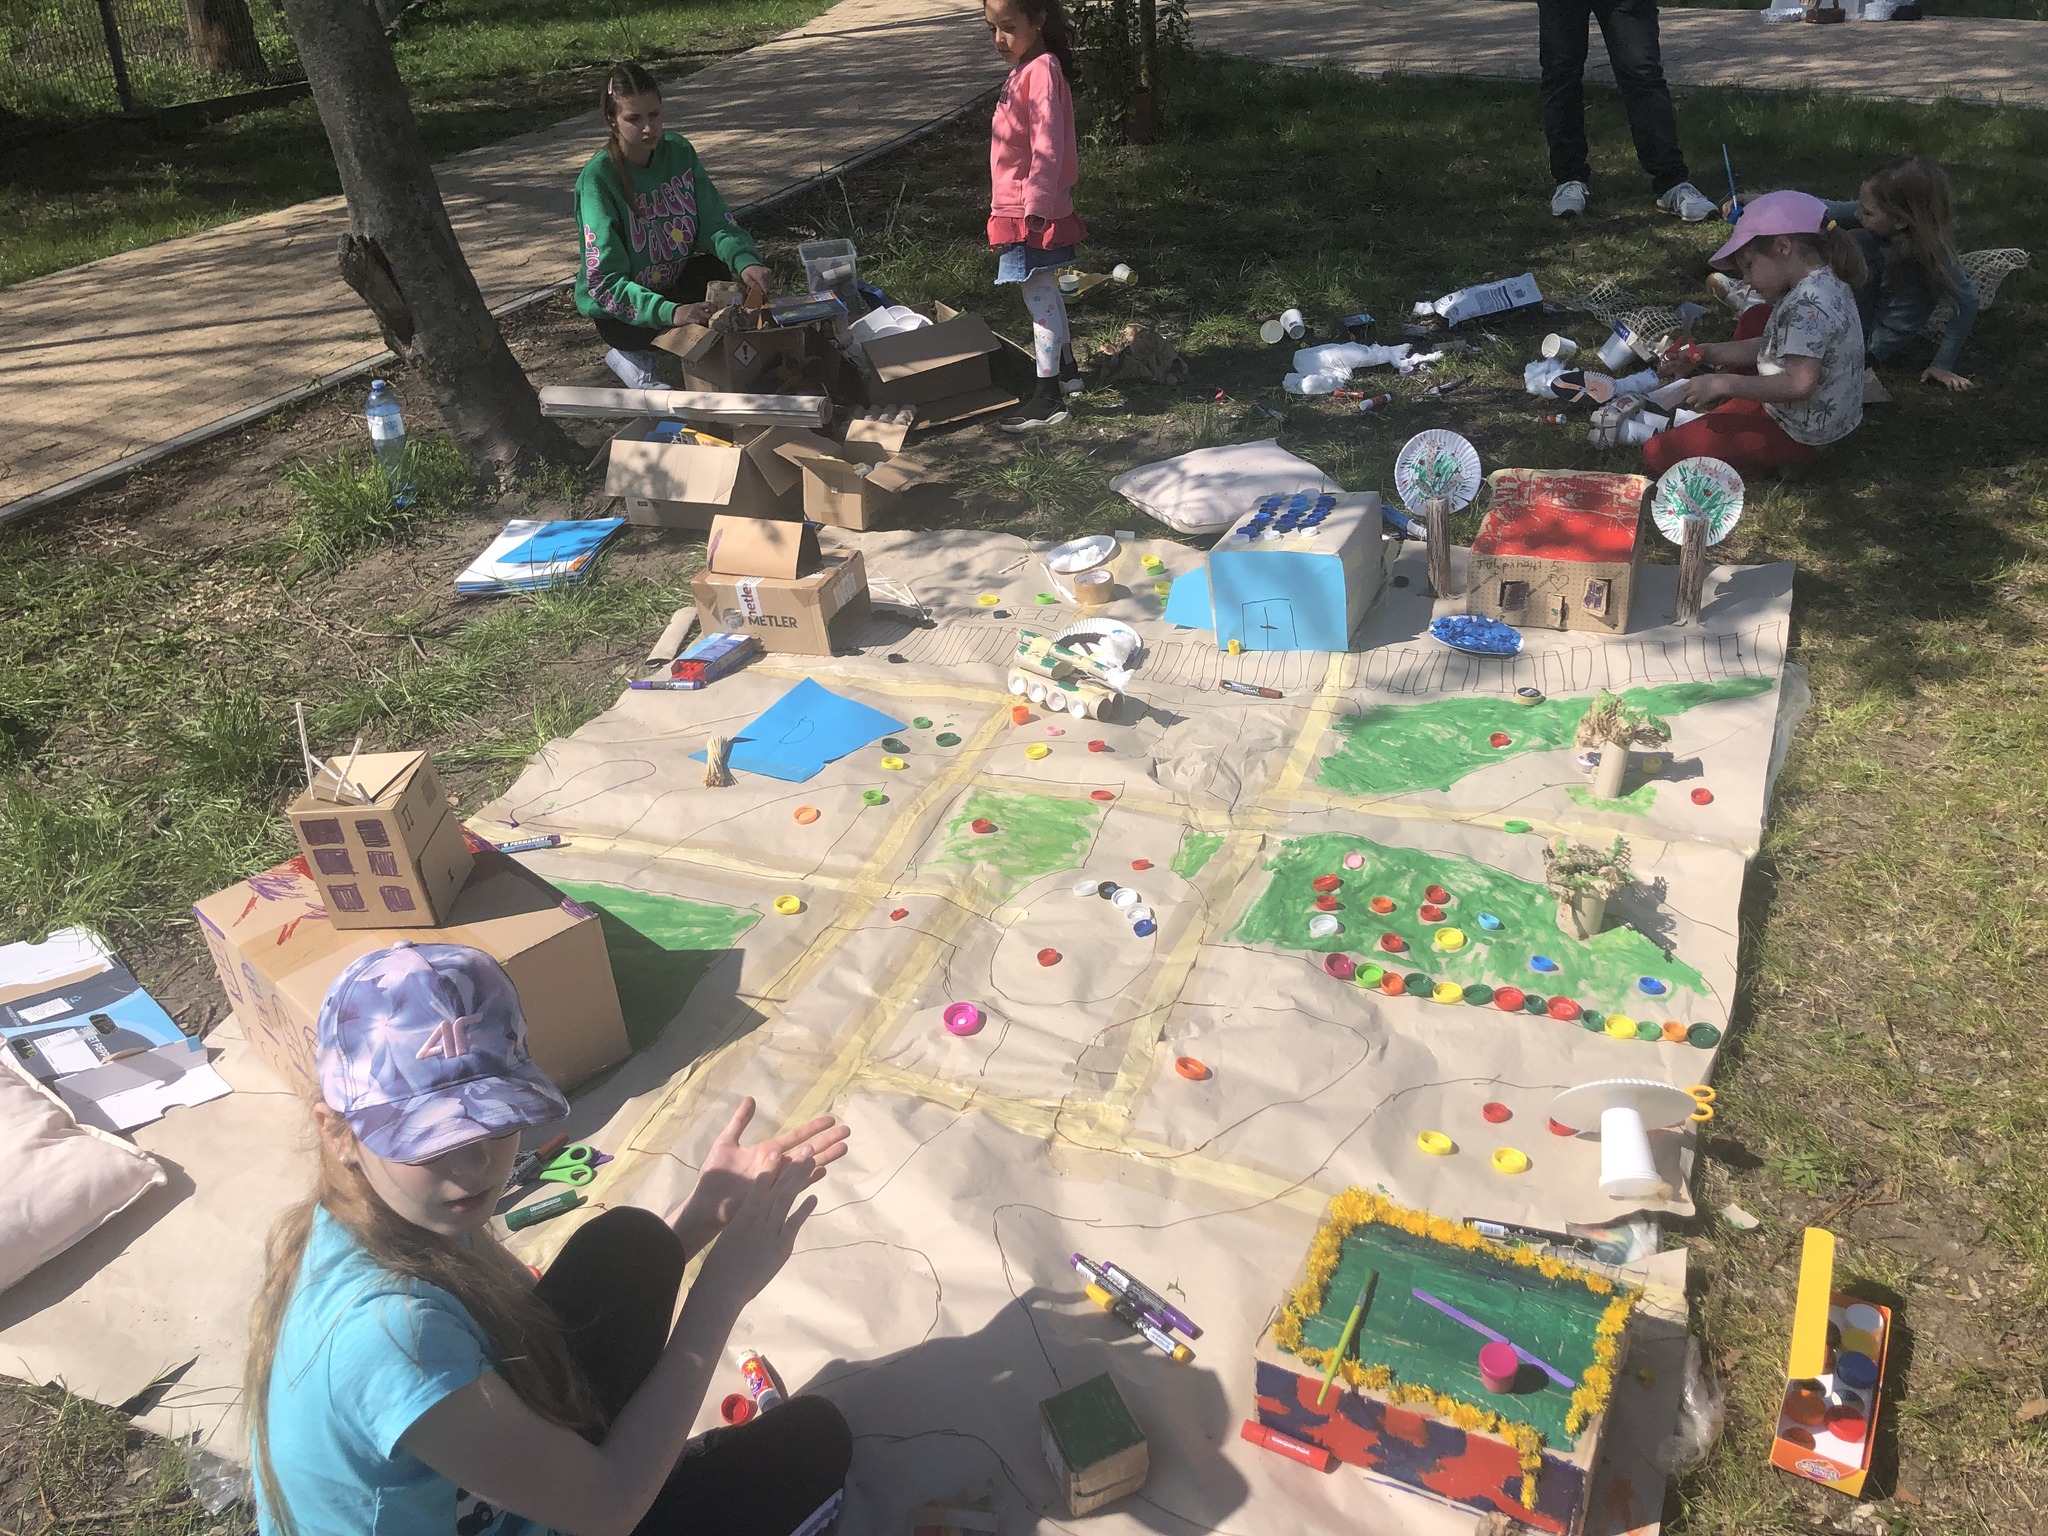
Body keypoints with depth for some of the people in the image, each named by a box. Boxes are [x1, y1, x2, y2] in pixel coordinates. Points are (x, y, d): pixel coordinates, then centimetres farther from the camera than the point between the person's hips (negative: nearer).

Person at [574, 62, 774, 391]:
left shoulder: (678, 151, -8)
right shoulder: (597, 178, -23)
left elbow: (716, 224, -9)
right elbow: (605, 281, -29)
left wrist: (746, 262, -33)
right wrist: (670, 312, -45)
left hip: (673, 282, 6)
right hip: (621, 309, -6)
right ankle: (633, 357, -1)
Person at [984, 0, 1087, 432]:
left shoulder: (1041, 70, -18)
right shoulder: (1026, 68, 11)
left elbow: (1048, 147, -25)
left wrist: (1036, 206, -29)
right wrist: (1036, 205, 20)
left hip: (1031, 214, -10)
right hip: (1019, 211, 10)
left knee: (1040, 299, -5)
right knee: (1046, 294, 21)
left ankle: (1049, 399, 0)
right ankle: (1066, 370, 36)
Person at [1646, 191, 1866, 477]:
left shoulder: (1806, 305, -28)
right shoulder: (1825, 283, 5)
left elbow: (1800, 384, -33)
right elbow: (1771, 345, 11)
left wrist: (1723, 383, -27)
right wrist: (1705, 354, 4)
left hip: (1797, 433, -10)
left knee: (1657, 454, -16)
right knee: (1755, 317, 28)